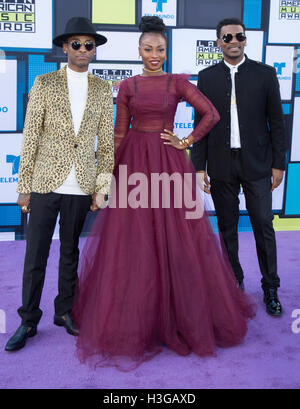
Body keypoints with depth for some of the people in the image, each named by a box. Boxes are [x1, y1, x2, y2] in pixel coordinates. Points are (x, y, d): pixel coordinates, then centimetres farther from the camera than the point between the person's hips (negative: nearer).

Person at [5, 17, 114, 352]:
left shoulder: (103, 90, 9)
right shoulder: (44, 84, 3)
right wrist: (24, 187, -4)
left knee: (71, 253, 12)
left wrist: (102, 188, 3)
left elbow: (106, 142, 9)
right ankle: (28, 320, 17)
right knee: (35, 255, 3)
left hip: (81, 187, 2)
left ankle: (64, 311, 28)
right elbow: (30, 138, 0)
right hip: (46, 184, -1)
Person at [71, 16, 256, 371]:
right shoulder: (127, 86, 7)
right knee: (132, 241, 4)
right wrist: (112, 172, 4)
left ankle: (182, 314, 23)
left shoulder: (178, 82, 4)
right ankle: (133, 319, 21)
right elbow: (119, 132, 7)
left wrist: (186, 142, -4)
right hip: (134, 162, 1)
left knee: (175, 238, 4)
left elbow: (211, 114, -1)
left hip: (168, 163, -1)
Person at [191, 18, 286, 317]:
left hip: (256, 163, -1)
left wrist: (278, 164, -1)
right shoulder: (207, 77, 6)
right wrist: (199, 167, 0)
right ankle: (234, 281, 25)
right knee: (227, 227, 9)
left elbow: (276, 121, 4)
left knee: (264, 227, 1)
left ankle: (270, 288, 15)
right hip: (221, 165, 1)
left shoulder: (265, 74, 4)